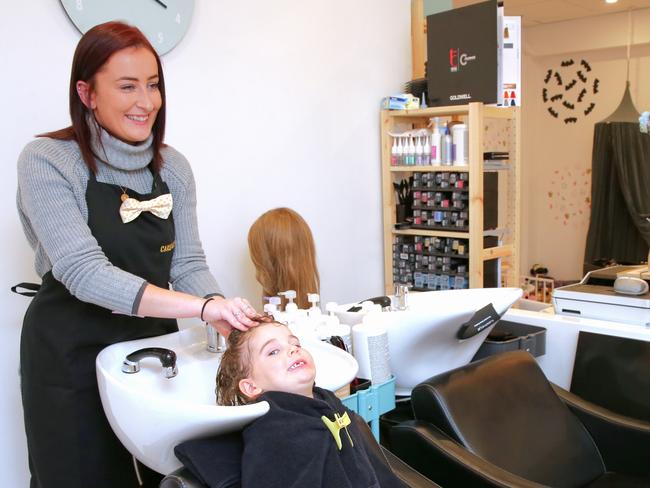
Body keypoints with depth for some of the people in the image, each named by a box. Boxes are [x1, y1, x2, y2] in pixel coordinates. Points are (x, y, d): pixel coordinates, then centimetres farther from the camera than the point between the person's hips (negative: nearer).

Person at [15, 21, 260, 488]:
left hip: (154, 345, 4)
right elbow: (84, 272, -24)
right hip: (73, 356, -4)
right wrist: (204, 307, -33)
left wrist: (222, 312, -22)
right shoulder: (47, 161, -13)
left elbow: (188, 263, -1)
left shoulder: (172, 166, 1)